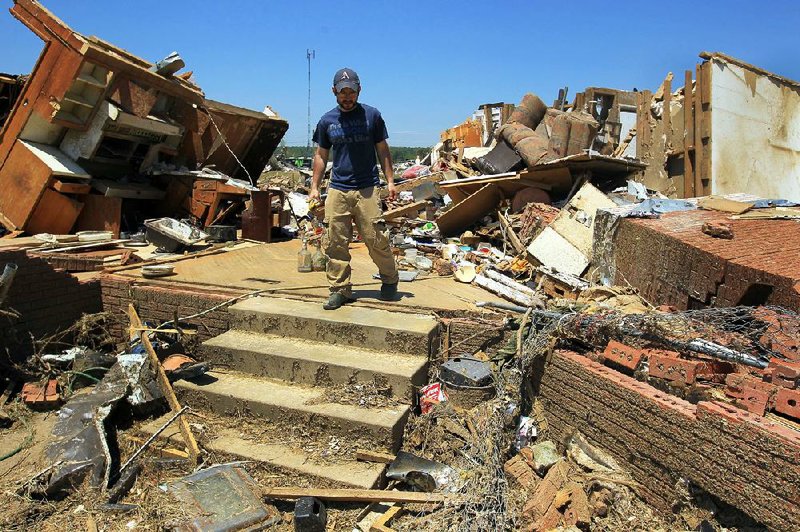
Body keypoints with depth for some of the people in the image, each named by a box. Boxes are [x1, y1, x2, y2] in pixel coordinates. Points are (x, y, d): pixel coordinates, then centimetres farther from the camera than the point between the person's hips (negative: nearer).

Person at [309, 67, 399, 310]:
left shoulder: (372, 115, 5)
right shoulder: (327, 120, 10)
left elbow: (383, 150, 10)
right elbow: (321, 156, 16)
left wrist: (390, 180, 2)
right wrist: (314, 187, 10)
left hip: (367, 188, -2)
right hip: (337, 189, 2)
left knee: (376, 239, -3)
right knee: (336, 242, 1)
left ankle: (390, 281, 19)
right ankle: (340, 290, 12)